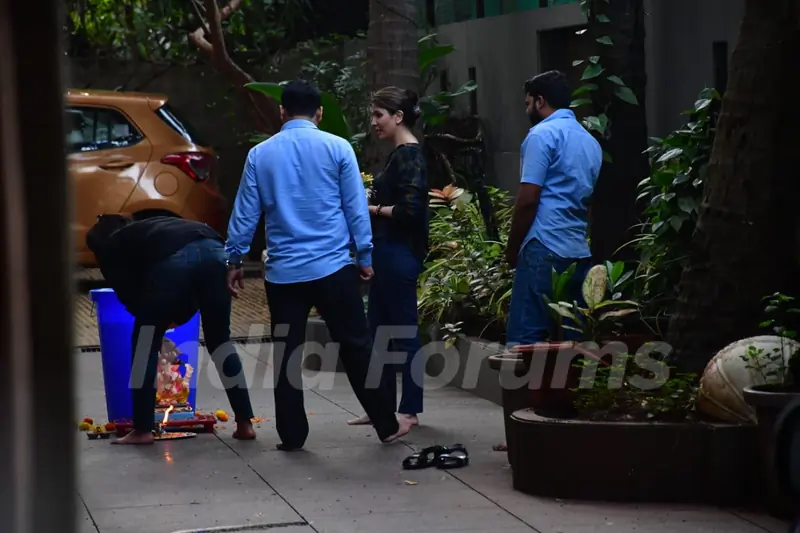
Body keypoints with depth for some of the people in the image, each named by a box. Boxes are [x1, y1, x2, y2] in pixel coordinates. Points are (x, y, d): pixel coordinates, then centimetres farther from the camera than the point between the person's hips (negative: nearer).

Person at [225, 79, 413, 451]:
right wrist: (365, 256, 7)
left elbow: (245, 213, 7)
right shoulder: (337, 148, -2)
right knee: (356, 347, 6)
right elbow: (356, 208, -1)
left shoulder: (260, 154, 4)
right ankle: (387, 425, 13)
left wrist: (235, 259, 16)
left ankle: (291, 435, 10)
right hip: (332, 267, -1)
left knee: (287, 352, 8)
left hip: (282, 271, 2)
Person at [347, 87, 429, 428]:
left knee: (405, 330, -3)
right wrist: (374, 206, 7)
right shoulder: (400, 154, 15)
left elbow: (409, 210, -22)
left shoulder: (408, 156, -14)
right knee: (379, 330, 13)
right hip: (387, 253, 10)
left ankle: (410, 410, 4)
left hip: (399, 255, -10)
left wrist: (373, 209, -10)